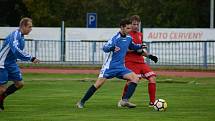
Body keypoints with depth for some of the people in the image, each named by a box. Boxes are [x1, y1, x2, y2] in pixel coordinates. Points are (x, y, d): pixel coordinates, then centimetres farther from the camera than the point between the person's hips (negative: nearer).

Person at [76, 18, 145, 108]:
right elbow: (105, 48, -27)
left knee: (135, 78, -13)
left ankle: (125, 101, -18)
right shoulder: (116, 38, -15)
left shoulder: (128, 38, 7)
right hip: (110, 66, -6)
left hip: (120, 67, 6)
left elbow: (131, 46, 29)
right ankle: (81, 102, 2)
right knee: (98, 84, -11)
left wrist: (140, 46, 12)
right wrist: (112, 48, -47)